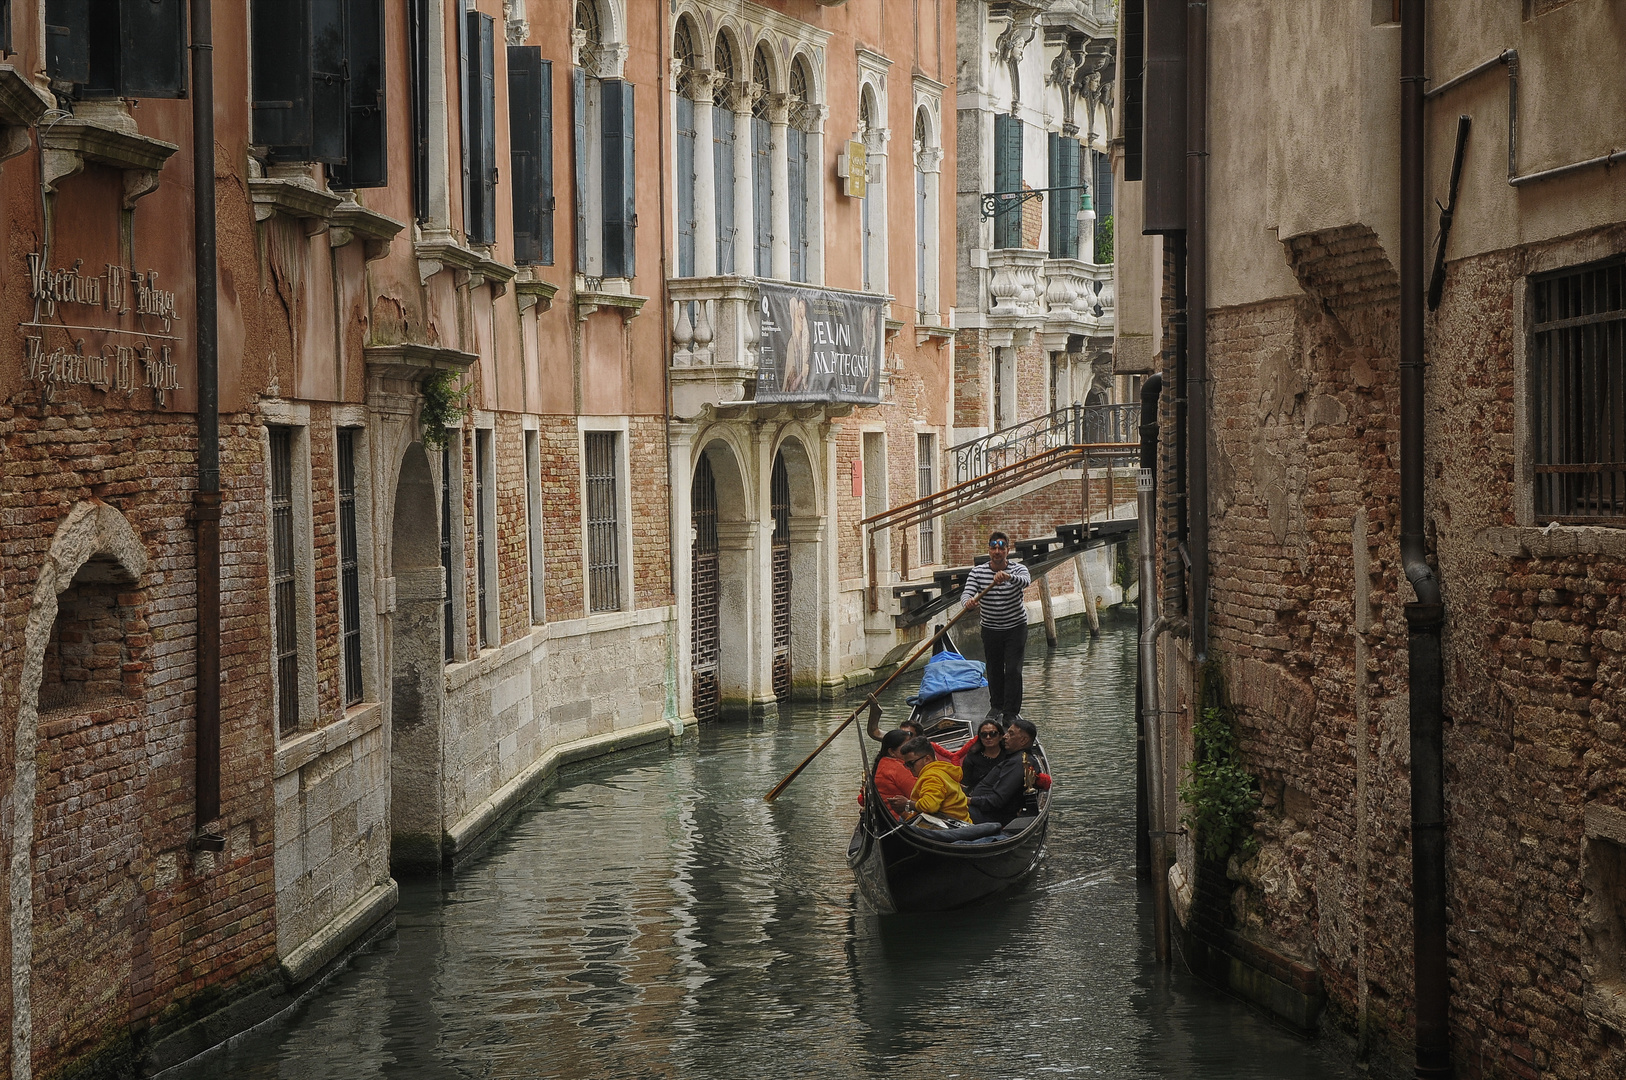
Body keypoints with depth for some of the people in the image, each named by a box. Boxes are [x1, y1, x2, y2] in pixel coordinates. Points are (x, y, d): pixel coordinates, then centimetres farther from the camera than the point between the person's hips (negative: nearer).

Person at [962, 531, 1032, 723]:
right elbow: (967, 592, -20)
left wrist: (1009, 577, -58)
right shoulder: (977, 572, -7)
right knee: (994, 669, 12)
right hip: (990, 629, 2)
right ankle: (997, 704, 32)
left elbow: (1025, 580, -36)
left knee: (1013, 670, -8)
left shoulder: (1018, 569, -13)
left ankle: (1011, 712, -2)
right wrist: (969, 601, -46)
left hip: (1016, 628, -2)